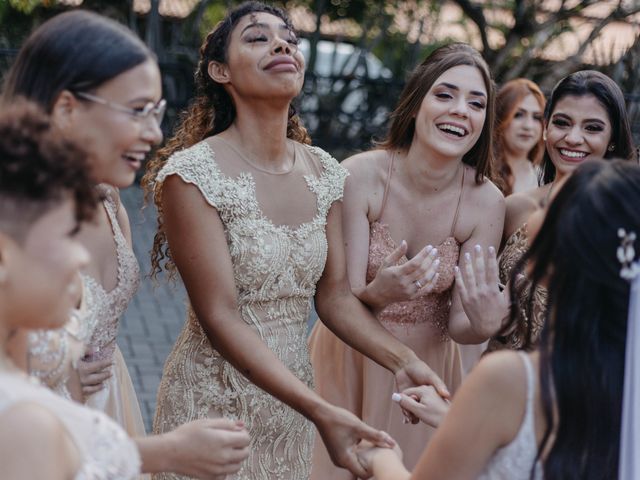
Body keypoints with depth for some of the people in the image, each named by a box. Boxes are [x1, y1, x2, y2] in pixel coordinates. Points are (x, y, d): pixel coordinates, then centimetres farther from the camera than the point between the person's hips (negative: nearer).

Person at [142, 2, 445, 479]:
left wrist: (404, 360, -13)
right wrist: (322, 412, -29)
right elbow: (220, 318, -21)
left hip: (293, 392, 5)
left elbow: (335, 295, 4)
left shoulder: (324, 172, 1)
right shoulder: (192, 173, -17)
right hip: (217, 399, -5)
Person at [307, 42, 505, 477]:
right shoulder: (362, 175, -20)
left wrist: (483, 323, -34)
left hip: (427, 368, 2)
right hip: (350, 364, -1)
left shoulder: (486, 203, -14)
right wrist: (379, 294, -42)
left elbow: (459, 325, -11)